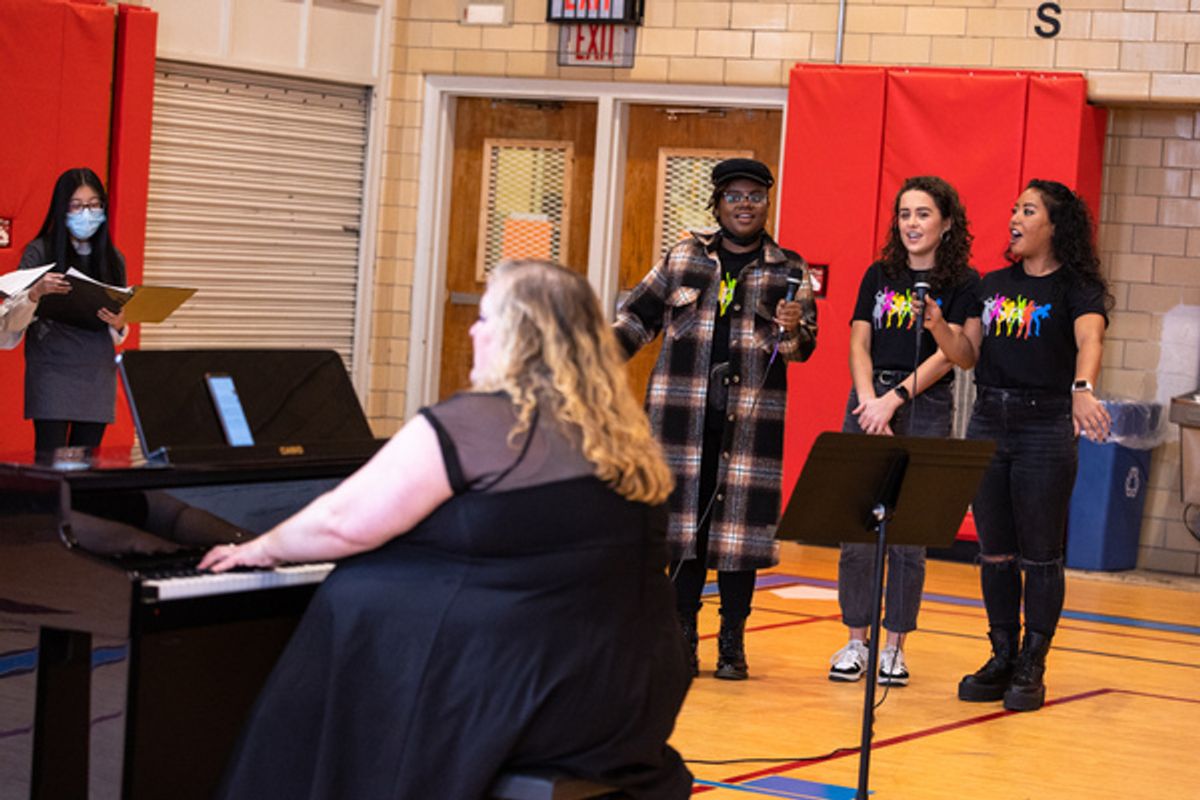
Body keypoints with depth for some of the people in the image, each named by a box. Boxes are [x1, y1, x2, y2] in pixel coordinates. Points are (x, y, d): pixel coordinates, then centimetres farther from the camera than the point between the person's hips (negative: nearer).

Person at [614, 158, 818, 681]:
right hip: (684, 412, 1)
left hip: (750, 419, -1)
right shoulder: (683, 258, 10)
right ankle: (683, 635, 12)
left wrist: (792, 330, -19)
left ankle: (732, 643, 9)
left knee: (740, 523, -1)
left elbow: (804, 344, 3)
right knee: (685, 517, 3)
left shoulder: (788, 270, 7)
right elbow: (639, 316, 14)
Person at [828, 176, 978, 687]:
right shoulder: (879, 275, 11)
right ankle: (855, 641, 11)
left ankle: (894, 647, 8)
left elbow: (947, 355, -9)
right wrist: (869, 402, -11)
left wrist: (895, 399, -17)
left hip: (925, 410, -3)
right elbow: (859, 343, 5)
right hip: (868, 404, 3)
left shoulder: (962, 283, 0)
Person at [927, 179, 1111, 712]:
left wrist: (1083, 390, -44)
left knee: (1040, 556, 0)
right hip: (988, 426, 5)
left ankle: (1032, 668, 8)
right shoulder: (993, 286, 12)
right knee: (995, 552, 9)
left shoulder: (1076, 288, -5)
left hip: (1045, 429, -5)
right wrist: (937, 325, -10)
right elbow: (968, 355, 10)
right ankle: (1002, 658, 19)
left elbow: (1089, 338, -24)